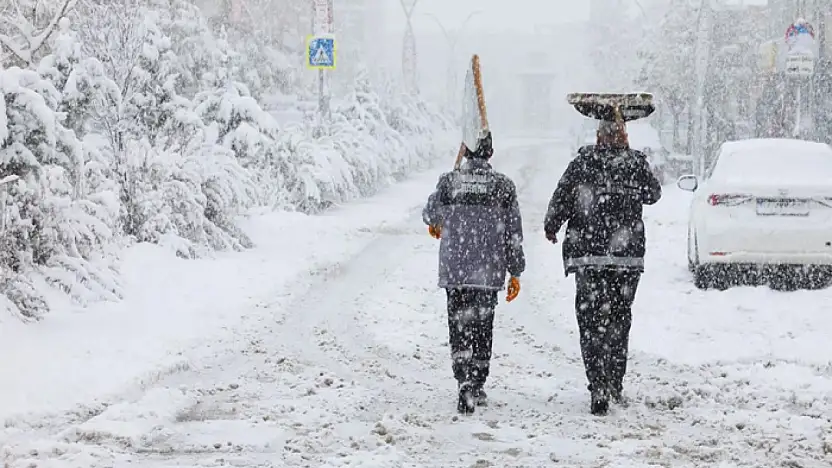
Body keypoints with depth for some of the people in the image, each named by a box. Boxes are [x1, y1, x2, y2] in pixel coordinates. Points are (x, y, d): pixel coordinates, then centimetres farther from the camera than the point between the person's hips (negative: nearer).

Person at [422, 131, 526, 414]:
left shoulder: (449, 182, -3)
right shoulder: (503, 186, -2)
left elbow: (431, 212, 16)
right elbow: (513, 233, 0)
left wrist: (434, 224, 40)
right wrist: (516, 272, 9)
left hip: (454, 271, -1)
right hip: (489, 273, 1)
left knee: (460, 328, 3)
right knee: (483, 328, 12)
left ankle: (465, 383, -16)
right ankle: (477, 388, 18)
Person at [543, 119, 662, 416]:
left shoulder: (582, 164, -5)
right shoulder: (637, 163, 0)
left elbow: (560, 201, -4)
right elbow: (653, 195, 16)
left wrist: (551, 228, 14)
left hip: (587, 255, -2)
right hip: (628, 256, 2)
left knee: (592, 322, 0)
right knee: (620, 319, 16)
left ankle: (599, 390, -10)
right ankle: (615, 386, 22)